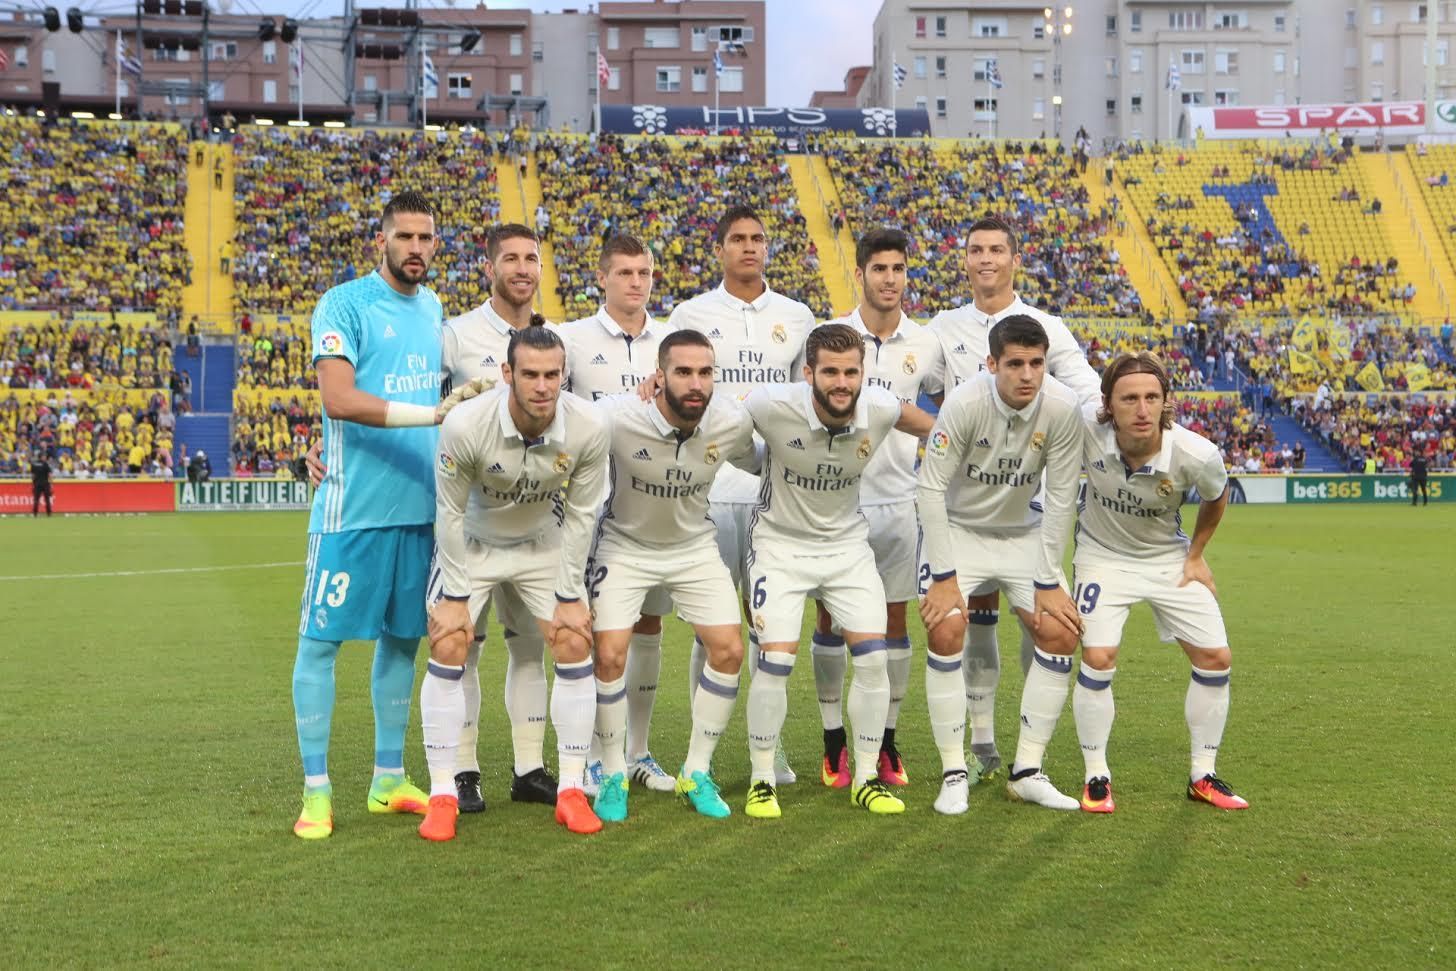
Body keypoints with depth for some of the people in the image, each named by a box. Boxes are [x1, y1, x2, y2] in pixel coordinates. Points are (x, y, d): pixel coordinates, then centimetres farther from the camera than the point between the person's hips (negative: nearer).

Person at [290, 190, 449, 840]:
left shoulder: (431, 306, 14)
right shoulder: (344, 304, -7)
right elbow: (338, 398, -19)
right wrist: (431, 413, -24)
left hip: (419, 505, 7)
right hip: (353, 507, -6)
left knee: (402, 637, 12)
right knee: (320, 639, -2)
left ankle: (389, 779, 23)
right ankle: (316, 789, 6)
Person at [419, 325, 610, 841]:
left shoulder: (588, 430, -26)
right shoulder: (465, 425, -32)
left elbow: (580, 515, -12)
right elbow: (450, 513, -17)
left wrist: (570, 596, -10)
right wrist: (455, 596, -14)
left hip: (545, 545, 2)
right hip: (473, 544, -1)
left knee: (575, 646, -9)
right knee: (447, 649, -13)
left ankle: (571, 791, 3)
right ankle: (442, 796, -2)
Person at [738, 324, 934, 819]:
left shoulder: (880, 409, -16)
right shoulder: (772, 406, -26)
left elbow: (927, 426, 8)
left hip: (848, 545, 3)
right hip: (781, 543, -3)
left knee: (872, 657, -5)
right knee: (776, 661, -12)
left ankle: (866, 778, 12)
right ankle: (761, 780, 7)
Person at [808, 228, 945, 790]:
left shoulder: (925, 345, 5)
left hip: (897, 501, 2)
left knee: (894, 622, 5)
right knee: (831, 621, 3)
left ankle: (886, 743, 15)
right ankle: (835, 743, 13)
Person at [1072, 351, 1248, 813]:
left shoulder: (1197, 455, -27)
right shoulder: (1085, 430, -31)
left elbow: (1216, 499, -2)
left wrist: (1196, 555, 4)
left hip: (1170, 558, 2)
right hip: (1103, 555, -2)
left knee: (1215, 658, 0)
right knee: (1098, 659, -16)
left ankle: (1203, 776, 19)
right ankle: (1097, 778, 3)